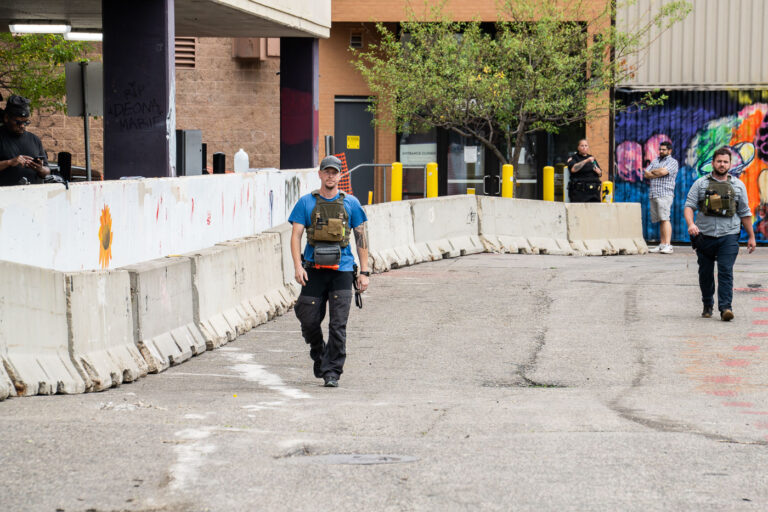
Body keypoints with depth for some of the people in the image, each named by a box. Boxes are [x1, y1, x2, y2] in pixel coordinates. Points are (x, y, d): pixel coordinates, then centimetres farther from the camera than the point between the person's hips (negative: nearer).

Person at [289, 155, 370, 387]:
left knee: (338, 325, -6)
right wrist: (297, 266, -12)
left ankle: (332, 372, 1)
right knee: (309, 320, 0)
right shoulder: (306, 203, 6)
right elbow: (296, 235, 2)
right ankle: (318, 355, 29)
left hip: (342, 270, 0)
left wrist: (364, 272, 3)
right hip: (314, 270, 1)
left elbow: (361, 237, 10)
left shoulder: (350, 203, 7)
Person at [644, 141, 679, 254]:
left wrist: (653, 171, 3)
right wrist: (658, 174, -2)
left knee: (665, 219, -15)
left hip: (665, 194, -6)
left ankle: (668, 245, -19)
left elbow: (663, 171, -15)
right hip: (653, 194, 6)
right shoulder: (655, 161, 22)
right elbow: (646, 174, 12)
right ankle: (662, 245, 7)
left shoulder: (672, 162, 2)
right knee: (660, 220, 6)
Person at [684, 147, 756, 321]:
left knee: (726, 272, -12)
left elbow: (745, 213, 16)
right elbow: (689, 206, 1)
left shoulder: (738, 185, 11)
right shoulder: (700, 184, 6)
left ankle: (725, 307, -17)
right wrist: (691, 224, -19)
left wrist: (751, 236, 15)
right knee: (705, 273, 8)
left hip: (729, 236, -1)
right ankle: (707, 305, 23)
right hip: (705, 235, 1)